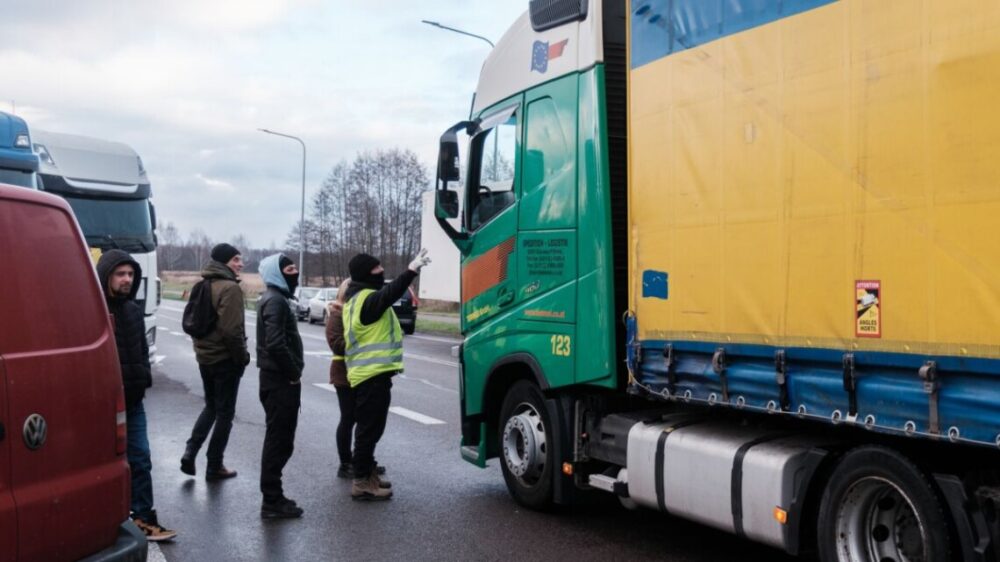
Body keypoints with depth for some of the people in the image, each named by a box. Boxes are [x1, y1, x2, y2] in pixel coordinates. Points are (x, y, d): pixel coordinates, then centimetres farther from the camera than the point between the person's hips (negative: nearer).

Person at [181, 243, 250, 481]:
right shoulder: (230, 288, -18)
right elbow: (231, 330, -23)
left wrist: (201, 347, 20)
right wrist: (242, 357, -12)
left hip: (205, 357, 8)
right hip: (225, 359, -8)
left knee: (211, 406, 22)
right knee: (225, 412, 4)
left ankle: (190, 452, 12)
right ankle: (214, 466, 10)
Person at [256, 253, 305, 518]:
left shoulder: (274, 298, 17)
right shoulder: (276, 300, -16)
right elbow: (276, 344, -27)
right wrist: (294, 373, -16)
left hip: (276, 377, 11)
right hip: (281, 380, -11)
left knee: (278, 439, 15)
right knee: (279, 440, -4)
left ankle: (273, 497, 23)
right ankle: (272, 502, 2)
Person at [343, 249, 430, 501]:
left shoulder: (357, 298, 18)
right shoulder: (368, 299, -18)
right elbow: (391, 292, -34)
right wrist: (413, 269, -39)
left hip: (366, 372, 11)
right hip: (373, 373, -11)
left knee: (368, 426, 19)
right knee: (370, 428, -7)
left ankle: (366, 473, 29)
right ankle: (361, 482, -4)